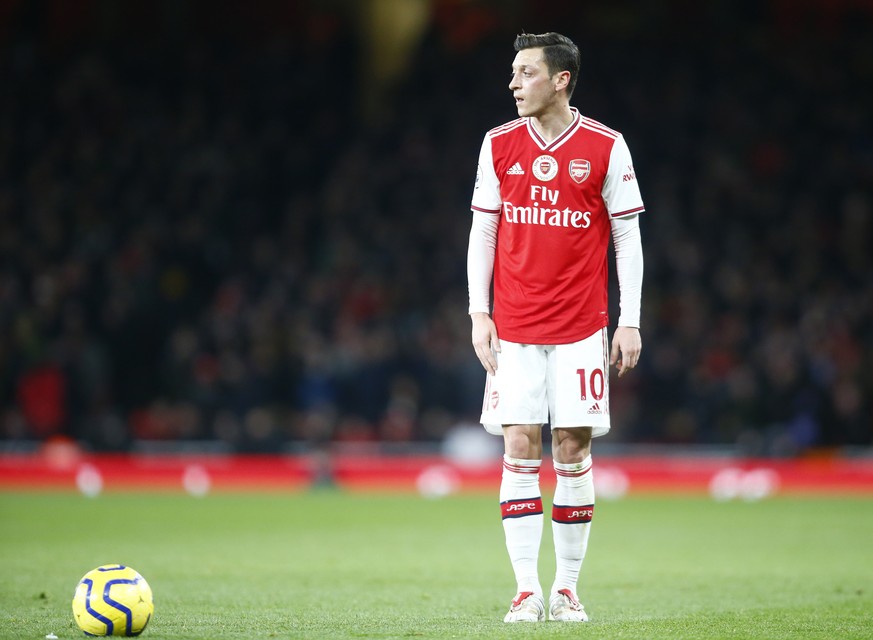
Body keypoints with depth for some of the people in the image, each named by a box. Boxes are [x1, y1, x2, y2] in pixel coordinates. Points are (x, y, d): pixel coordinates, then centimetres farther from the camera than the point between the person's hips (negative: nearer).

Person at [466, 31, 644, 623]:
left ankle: (567, 588, 9)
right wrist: (479, 314, 2)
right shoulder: (499, 144, 6)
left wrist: (630, 323, -3)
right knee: (520, 450, -4)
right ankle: (527, 589, -2)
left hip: (581, 330, -1)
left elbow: (628, 237, 2)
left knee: (574, 450, 0)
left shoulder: (606, 147, -1)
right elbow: (482, 232, 10)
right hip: (513, 329, 2)